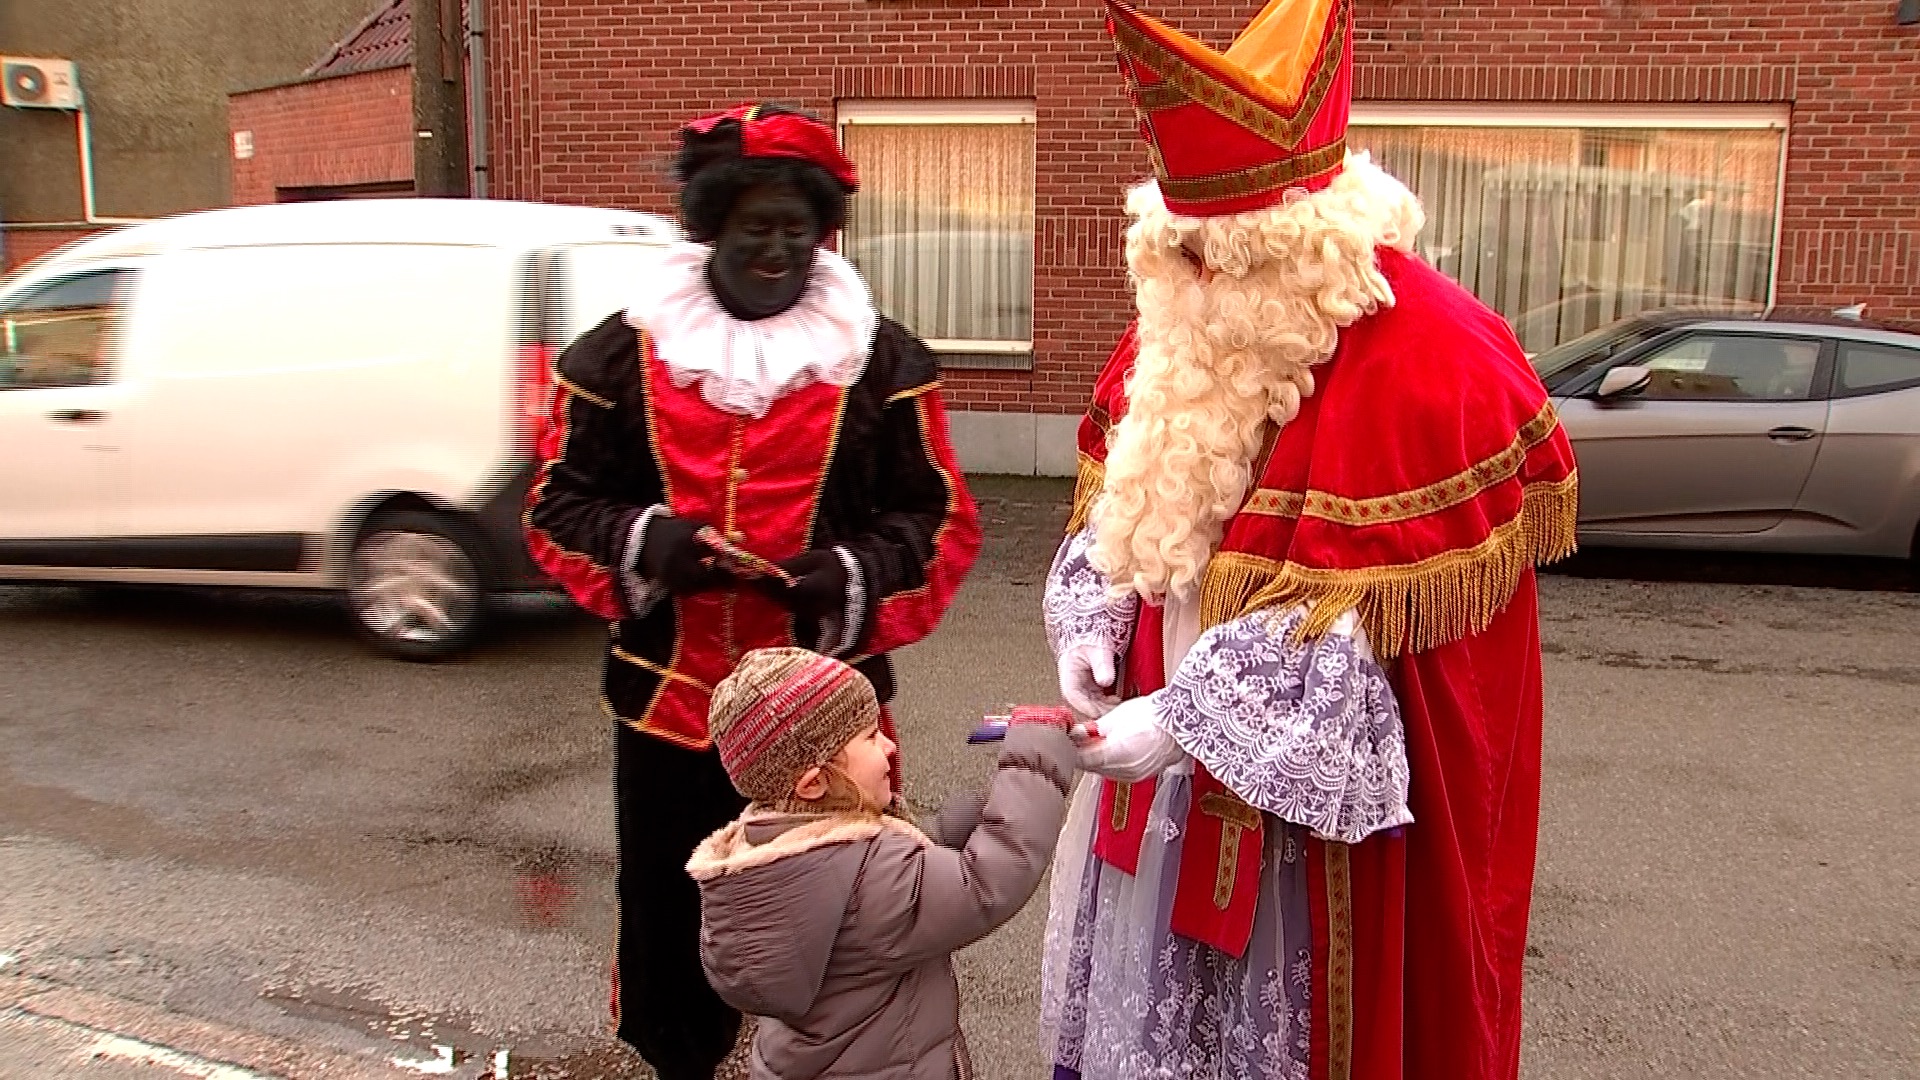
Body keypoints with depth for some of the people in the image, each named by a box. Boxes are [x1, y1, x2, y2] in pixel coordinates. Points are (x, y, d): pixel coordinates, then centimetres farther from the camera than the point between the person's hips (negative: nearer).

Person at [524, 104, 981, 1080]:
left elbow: (942, 522, 0)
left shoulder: (884, 362, -1)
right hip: (666, 705, 2)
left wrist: (855, 578, -19)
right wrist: (643, 543, -15)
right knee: (667, 919, 17)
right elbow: (557, 506, 5)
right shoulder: (620, 355, 1)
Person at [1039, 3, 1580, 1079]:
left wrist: (1183, 721, -24)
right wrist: (1093, 627, -4)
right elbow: (1120, 498, 11)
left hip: (1314, 771, -7)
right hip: (1165, 735, 7)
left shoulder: (1420, 363, -23)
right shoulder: (1185, 324, 1)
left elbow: (1359, 617, -24)